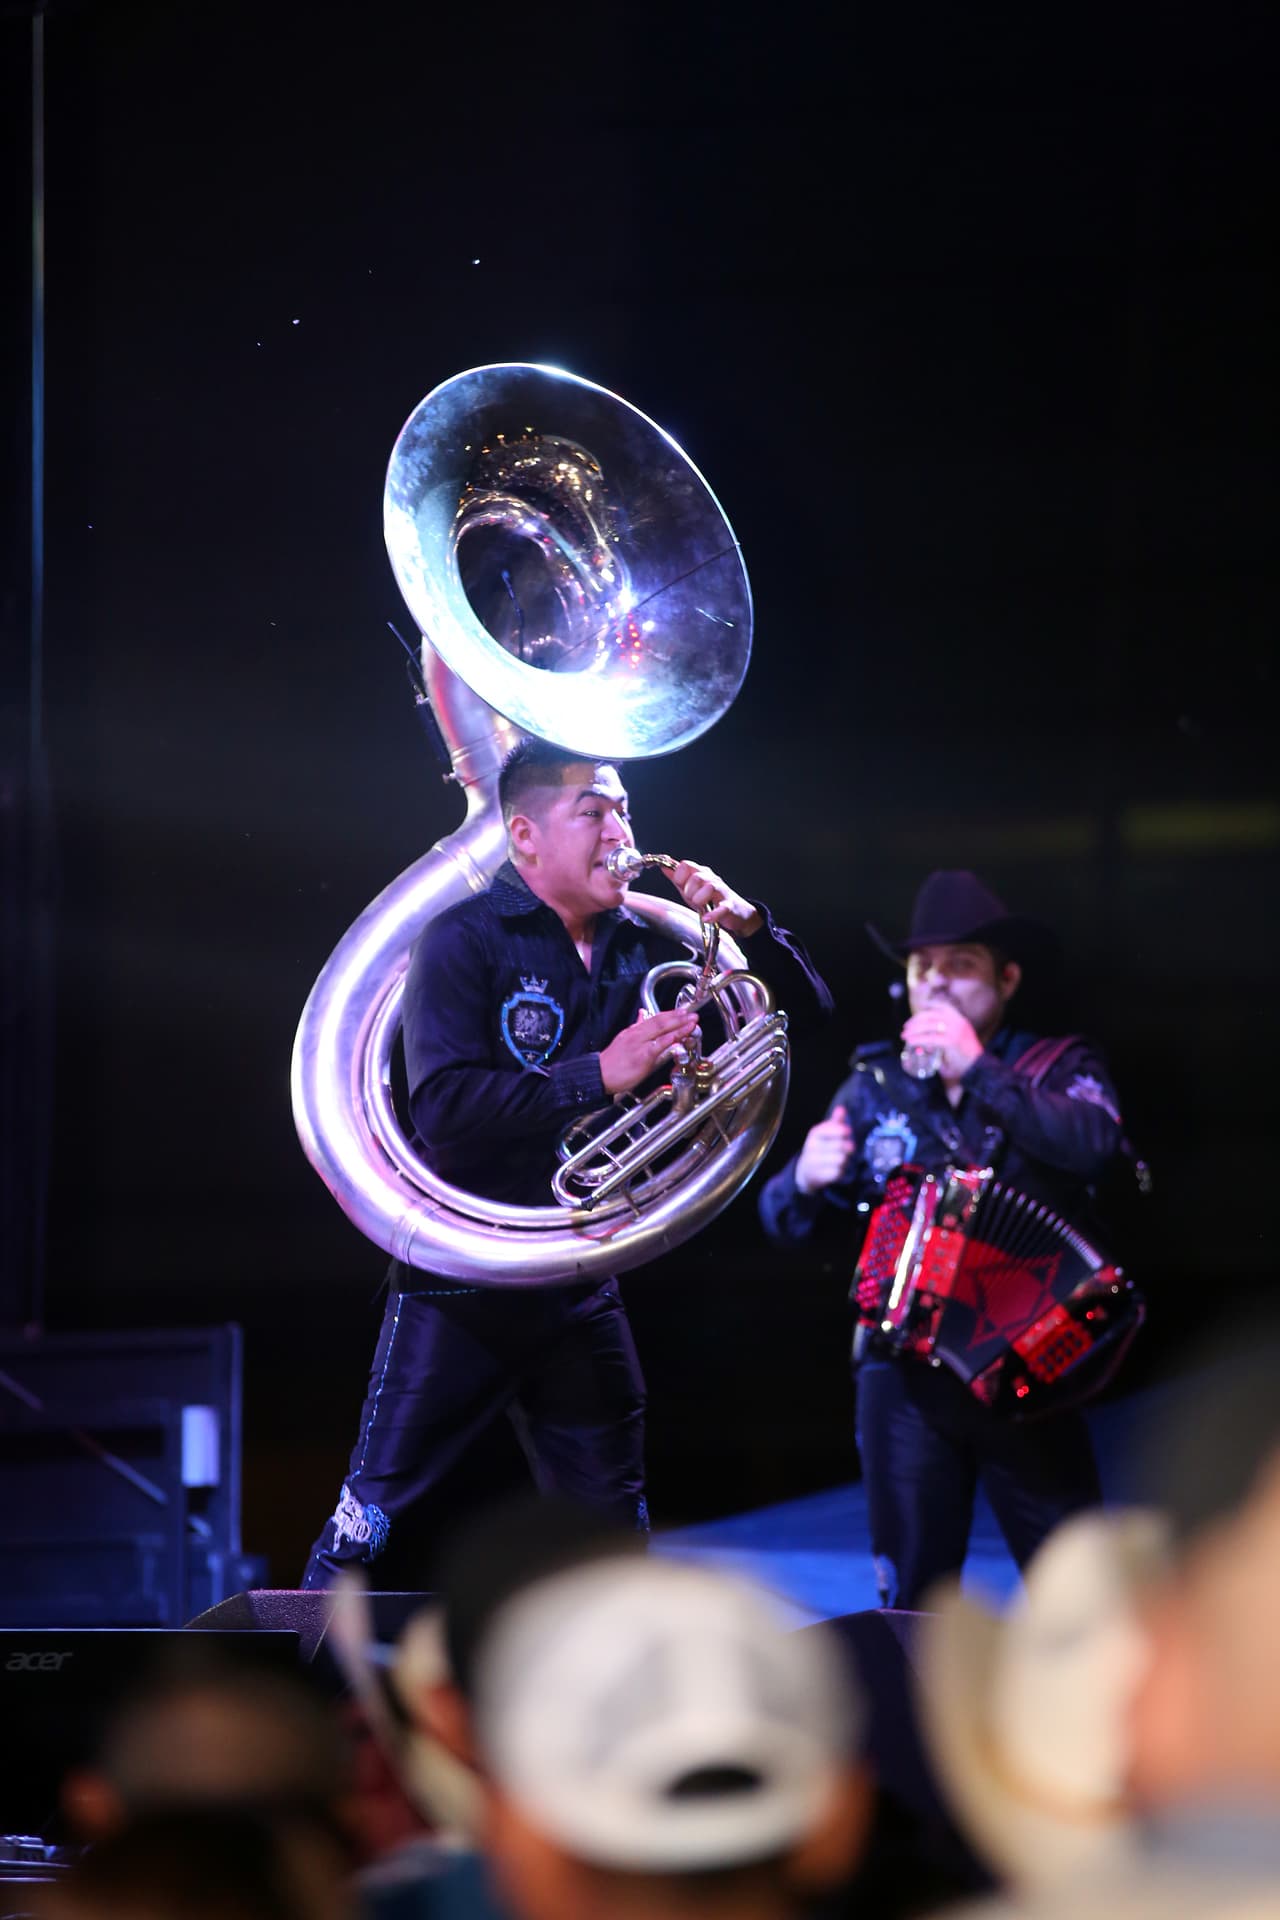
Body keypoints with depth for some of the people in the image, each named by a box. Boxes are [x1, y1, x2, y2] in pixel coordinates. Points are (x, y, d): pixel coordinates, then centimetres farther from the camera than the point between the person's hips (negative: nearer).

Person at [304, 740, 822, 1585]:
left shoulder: (638, 946, 8)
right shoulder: (466, 941, -9)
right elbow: (445, 1104, -22)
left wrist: (749, 929, -6)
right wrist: (599, 1076, -25)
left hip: (578, 1285, 5)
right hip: (462, 1283, -5)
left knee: (614, 1529, 11)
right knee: (376, 1513, -5)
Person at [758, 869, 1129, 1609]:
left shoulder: (1057, 1068, 2)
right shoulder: (876, 1084, 9)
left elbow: (1093, 1144, -20)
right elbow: (786, 1221, 11)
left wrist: (976, 1070, -23)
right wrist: (806, 1181, -12)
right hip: (905, 1373, 3)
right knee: (914, 1598, 6)